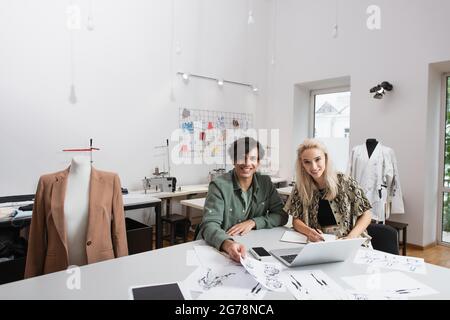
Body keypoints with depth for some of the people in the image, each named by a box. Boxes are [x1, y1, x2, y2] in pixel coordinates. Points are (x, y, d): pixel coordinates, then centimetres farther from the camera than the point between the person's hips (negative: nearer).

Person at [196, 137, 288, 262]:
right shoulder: (219, 186, -11)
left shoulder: (265, 182, 2)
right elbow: (210, 225, -21)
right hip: (217, 249, -2)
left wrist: (253, 222, -13)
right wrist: (228, 244, -41)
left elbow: (282, 215, 3)